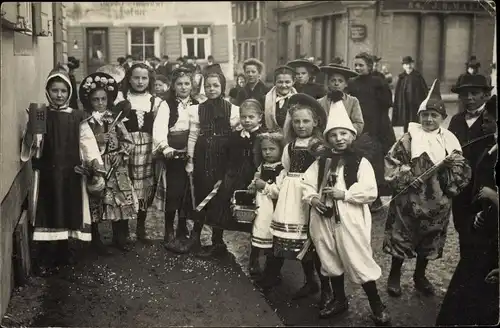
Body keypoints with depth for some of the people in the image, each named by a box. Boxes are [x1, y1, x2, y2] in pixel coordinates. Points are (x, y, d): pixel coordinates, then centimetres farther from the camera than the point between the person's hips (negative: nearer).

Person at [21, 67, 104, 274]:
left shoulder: (77, 118, 3)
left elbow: (88, 143, -4)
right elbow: (30, 146, -4)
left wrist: (96, 165, -15)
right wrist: (32, 126, -22)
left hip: (72, 174, 1)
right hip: (48, 173, -1)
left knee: (69, 211, 9)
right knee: (48, 212, -1)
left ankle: (63, 251, 26)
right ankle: (45, 258, 8)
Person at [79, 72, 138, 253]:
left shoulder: (115, 119, 6)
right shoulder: (85, 121, -2)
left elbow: (128, 141, 5)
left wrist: (121, 154, -10)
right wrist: (95, 139, -18)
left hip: (116, 168, 3)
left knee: (121, 201, 4)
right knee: (95, 204, 0)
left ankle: (119, 238, 21)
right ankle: (96, 240, 16)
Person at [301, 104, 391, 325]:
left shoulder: (360, 162, -5)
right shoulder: (321, 162, 9)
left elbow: (370, 192, -13)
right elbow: (306, 183, 11)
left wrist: (344, 194, -18)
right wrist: (311, 198, -8)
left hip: (350, 220, -5)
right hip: (323, 219, 5)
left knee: (359, 262, -1)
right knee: (330, 260, 16)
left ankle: (376, 305, 15)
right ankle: (339, 299, 35)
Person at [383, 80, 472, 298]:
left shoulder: (450, 141, 3)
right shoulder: (409, 139, -5)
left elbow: (462, 173, 3)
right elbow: (391, 163, -5)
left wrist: (453, 165, -17)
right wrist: (406, 178, -17)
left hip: (437, 202, 3)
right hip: (408, 200, -3)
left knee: (429, 241, 14)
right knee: (401, 238, 4)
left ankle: (420, 276, 34)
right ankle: (394, 276, 24)